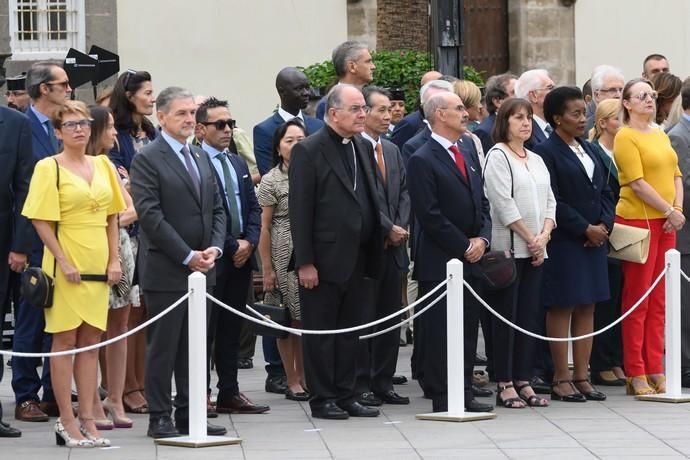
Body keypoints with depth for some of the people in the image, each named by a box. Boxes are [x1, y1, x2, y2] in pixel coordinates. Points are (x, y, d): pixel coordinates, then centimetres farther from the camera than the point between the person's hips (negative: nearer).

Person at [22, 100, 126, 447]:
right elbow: (41, 221, -10)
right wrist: (64, 262, -15)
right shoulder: (49, 168, -6)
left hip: (98, 265, 5)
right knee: (65, 340, -1)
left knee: (91, 340, 6)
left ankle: (87, 420, 10)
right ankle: (67, 422, 3)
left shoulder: (103, 165, 10)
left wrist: (114, 259, 6)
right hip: (66, 266, -5)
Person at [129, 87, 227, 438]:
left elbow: (216, 209, 17)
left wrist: (214, 247, -2)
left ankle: (189, 415, 15)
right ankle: (160, 418, 4)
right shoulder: (147, 159, -8)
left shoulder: (200, 159, 16)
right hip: (165, 270, -7)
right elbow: (150, 214, -15)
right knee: (163, 346, -2)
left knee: (193, 346, 9)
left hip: (201, 267, 7)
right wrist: (187, 256, -16)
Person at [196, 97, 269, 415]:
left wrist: (249, 241, -1)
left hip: (241, 256, 7)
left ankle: (229, 393, 15)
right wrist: (232, 246, -13)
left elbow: (253, 207, 17)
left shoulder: (238, 163, 17)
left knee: (232, 328, 11)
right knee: (206, 329, -3)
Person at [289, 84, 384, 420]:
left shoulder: (364, 149, 12)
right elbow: (300, 211, -12)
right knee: (321, 332, 3)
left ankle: (346, 396, 18)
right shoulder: (308, 151, -9)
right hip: (325, 261, -7)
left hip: (359, 261, 7)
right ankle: (322, 400, 9)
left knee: (351, 330, 11)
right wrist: (305, 263, -16)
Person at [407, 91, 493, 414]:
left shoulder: (469, 151, 15)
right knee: (437, 330, -2)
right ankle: (441, 396, 2)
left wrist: (482, 238, 1)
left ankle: (464, 394, 15)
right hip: (439, 261, -8)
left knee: (468, 329, 9)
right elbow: (430, 217, -14)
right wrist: (463, 246, -11)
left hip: (470, 257, 8)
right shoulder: (423, 160, -10)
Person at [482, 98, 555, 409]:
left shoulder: (536, 160, 17)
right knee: (506, 317, -3)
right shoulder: (497, 156, -5)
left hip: (535, 250, 7)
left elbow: (549, 202, 14)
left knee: (529, 316, 6)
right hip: (508, 248, -7)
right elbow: (504, 204, -13)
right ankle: (505, 385, -1)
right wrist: (530, 238, -12)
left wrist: (544, 236, -3)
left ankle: (523, 381, 9)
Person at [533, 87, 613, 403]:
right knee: (561, 309, -2)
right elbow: (553, 202, -14)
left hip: (595, 239, 7)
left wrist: (604, 225, -1)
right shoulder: (546, 152, -9)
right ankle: (561, 380, 2)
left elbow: (604, 192, 15)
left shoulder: (587, 149, 15)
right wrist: (586, 229, -14)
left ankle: (581, 377, 11)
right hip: (563, 243, -7)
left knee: (587, 308, 7)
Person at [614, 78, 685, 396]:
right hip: (637, 220, -7)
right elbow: (637, 182, -14)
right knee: (637, 298, -3)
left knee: (658, 300, 8)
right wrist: (669, 211, -13)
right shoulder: (625, 137, -7)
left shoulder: (661, 136, 16)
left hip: (666, 224, 7)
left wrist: (678, 209, -3)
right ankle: (636, 374, 0)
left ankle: (655, 371, 12)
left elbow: (675, 175, 14)